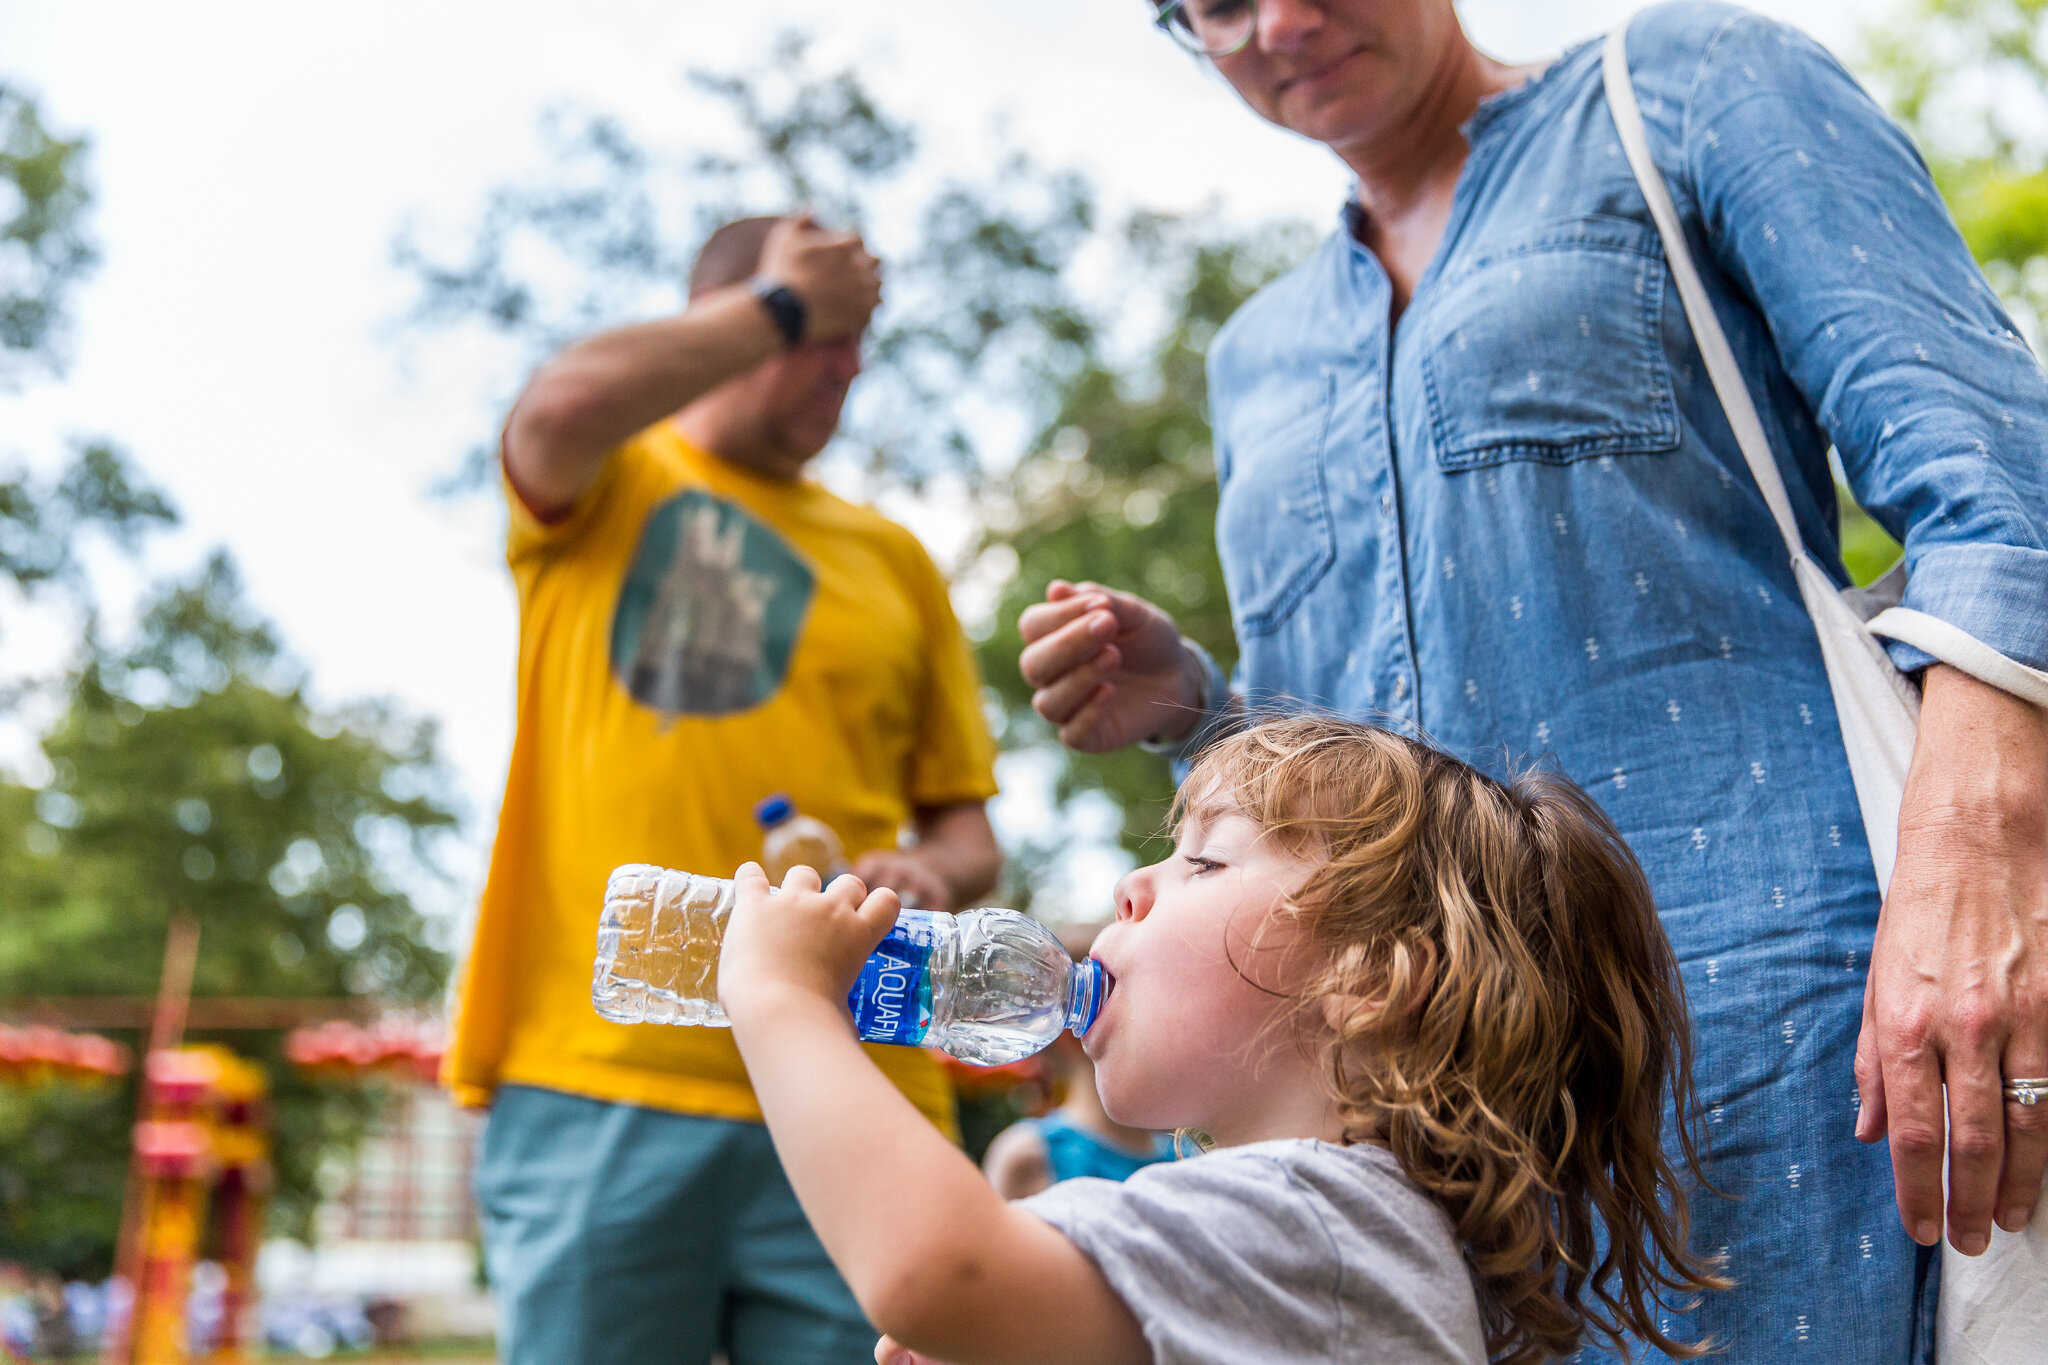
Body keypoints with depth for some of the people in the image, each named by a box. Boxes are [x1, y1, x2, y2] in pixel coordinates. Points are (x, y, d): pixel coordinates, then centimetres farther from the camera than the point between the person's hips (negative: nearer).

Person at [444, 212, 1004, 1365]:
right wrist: (784, 302, -3)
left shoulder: (893, 559, 18)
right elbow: (567, 405, -16)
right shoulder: (603, 481, 10)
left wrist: (927, 878, -7)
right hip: (597, 1078, -3)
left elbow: (968, 832, 17)